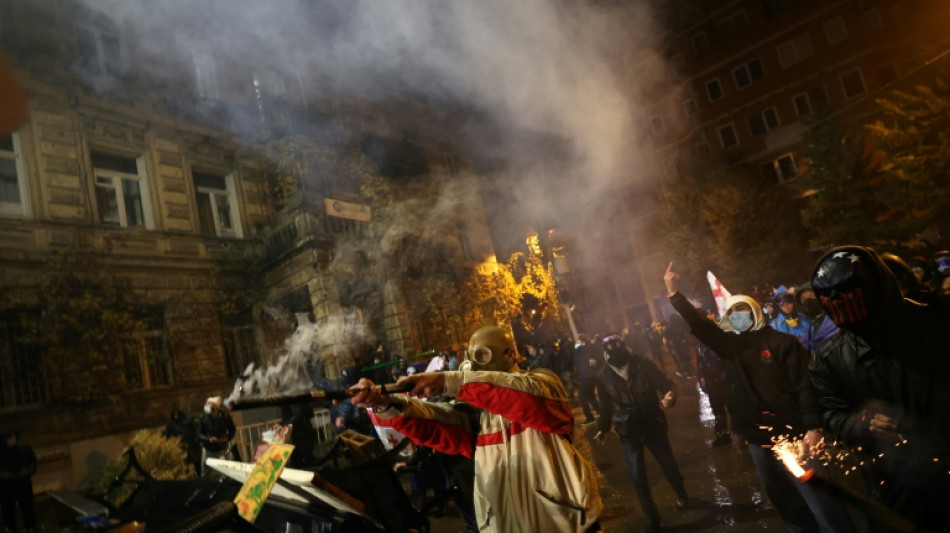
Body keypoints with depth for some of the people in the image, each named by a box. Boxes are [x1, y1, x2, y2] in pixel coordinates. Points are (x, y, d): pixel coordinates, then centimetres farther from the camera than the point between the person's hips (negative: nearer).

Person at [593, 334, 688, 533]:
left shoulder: (643, 364, -15)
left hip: (653, 424, 0)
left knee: (668, 464, 19)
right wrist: (603, 427, 15)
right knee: (638, 476, 1)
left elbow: (665, 384, -14)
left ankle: (682, 495, 50)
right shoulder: (603, 376, -11)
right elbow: (606, 405, 4)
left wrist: (670, 396, -37)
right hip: (628, 431, 0)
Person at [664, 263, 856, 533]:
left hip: (793, 435, -5)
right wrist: (674, 292, -5)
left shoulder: (782, 342, -5)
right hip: (758, 440, 5)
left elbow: (805, 386, -11)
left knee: (822, 505, -2)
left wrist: (813, 427, -20)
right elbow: (699, 325, 4)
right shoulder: (730, 344, 9)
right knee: (786, 503, 17)